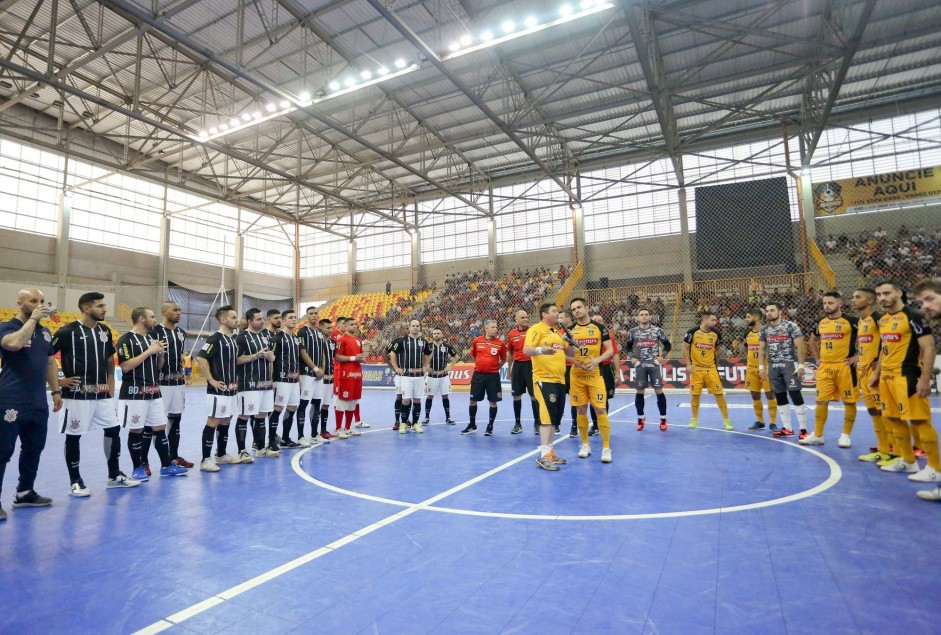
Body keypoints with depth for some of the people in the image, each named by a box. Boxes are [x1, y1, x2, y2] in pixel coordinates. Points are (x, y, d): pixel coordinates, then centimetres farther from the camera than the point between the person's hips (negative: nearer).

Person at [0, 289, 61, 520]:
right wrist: (32, 318, -22)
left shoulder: (45, 331, 12)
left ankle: (25, 493, 26)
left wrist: (56, 390, 14)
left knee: (33, 449, 13)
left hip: (38, 403, 7)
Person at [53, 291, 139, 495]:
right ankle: (75, 482, 18)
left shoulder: (105, 331, 9)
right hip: (77, 394, -6)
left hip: (102, 394, 7)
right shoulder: (68, 331, -11)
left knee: (113, 430, 9)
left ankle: (114, 476, 22)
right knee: (73, 436, 4)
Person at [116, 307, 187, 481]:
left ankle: (167, 465, 17)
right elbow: (125, 366, -19)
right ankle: (138, 468, 15)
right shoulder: (126, 340, -9)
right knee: (136, 431, 3)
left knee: (160, 429, 10)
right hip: (135, 393, -7)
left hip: (154, 392, 7)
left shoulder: (152, 338, 14)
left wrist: (161, 353, 0)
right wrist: (149, 351, -19)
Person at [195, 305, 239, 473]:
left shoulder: (233, 339, 13)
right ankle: (206, 460, 3)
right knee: (213, 422, -3)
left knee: (226, 422, 15)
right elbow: (200, 358, -23)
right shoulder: (216, 338, -14)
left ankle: (222, 455, 27)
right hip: (218, 390, -9)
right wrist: (212, 380, -20)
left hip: (231, 389, 9)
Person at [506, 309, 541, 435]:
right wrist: (509, 369, 16)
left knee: (534, 395, 0)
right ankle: (518, 424, 19)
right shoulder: (511, 334, 6)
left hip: (531, 365, -3)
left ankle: (537, 423, 11)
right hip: (517, 366, 3)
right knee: (516, 395, 7)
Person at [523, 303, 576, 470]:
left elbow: (571, 353, 21)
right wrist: (541, 350, -37)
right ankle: (544, 455, -8)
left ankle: (550, 451, 21)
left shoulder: (558, 332, 18)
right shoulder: (536, 329, -6)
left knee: (555, 417, 11)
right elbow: (526, 350, -18)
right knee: (547, 415, -11)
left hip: (559, 380, 8)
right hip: (544, 379, -8)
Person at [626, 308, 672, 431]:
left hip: (655, 364, -1)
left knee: (659, 391, 0)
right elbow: (627, 347, 15)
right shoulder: (632, 332, 3)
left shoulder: (657, 330, 1)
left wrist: (662, 356, -3)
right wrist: (632, 358, 1)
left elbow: (668, 345, 9)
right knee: (640, 392, 5)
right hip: (640, 365, 1)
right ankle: (640, 418, 18)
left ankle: (663, 419, 13)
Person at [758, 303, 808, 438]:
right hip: (773, 366, 5)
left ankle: (803, 429, -1)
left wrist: (801, 365, -15)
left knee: (796, 395, -7)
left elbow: (799, 346, -9)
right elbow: (762, 349, 12)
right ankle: (787, 428, 16)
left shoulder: (791, 326, -6)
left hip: (790, 364, -5)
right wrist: (761, 366, 5)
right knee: (780, 397, 8)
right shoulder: (764, 329, 9)